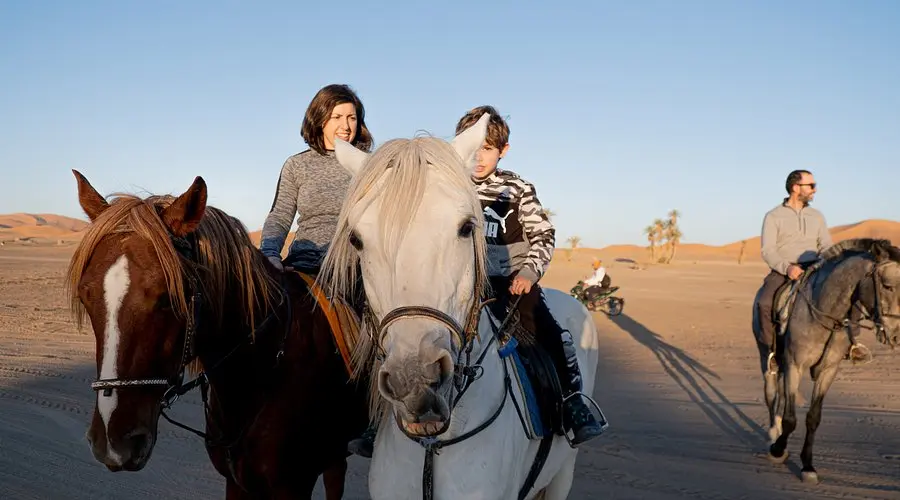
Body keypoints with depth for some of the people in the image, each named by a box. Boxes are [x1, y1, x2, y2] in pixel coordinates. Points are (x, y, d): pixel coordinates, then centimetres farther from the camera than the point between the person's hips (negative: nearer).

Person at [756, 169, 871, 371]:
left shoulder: (817, 216, 16)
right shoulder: (773, 216, 3)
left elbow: (826, 246, 11)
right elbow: (767, 251, -6)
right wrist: (787, 267, -24)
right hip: (782, 271, -4)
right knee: (765, 303, -31)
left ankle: (852, 342, -9)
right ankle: (772, 348, -14)